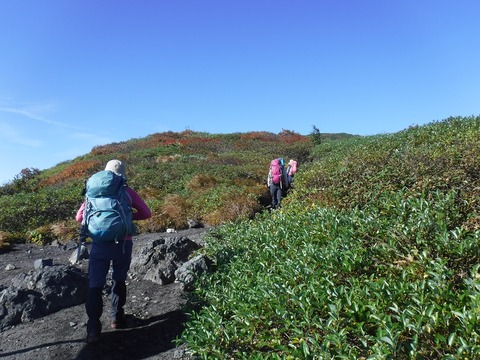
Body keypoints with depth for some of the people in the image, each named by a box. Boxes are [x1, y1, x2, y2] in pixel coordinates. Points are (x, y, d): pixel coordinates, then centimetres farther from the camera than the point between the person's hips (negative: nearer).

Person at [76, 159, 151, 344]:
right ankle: (117, 318, 27)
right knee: (119, 281, 20)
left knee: (95, 286, 5)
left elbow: (79, 217, 6)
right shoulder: (128, 191, 2)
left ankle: (93, 328, -5)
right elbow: (146, 213, 6)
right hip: (123, 244, 0)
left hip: (100, 244, 0)